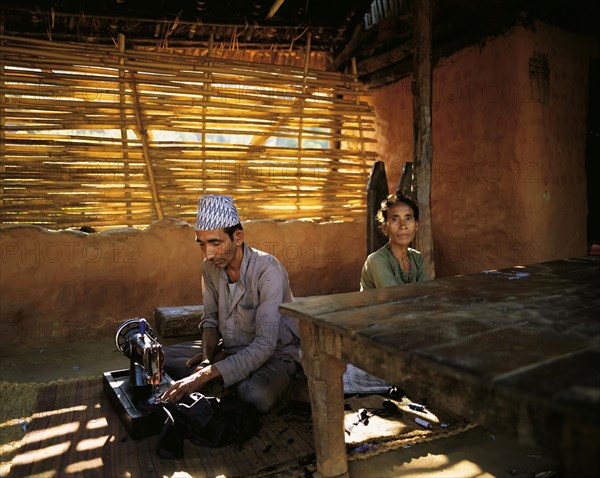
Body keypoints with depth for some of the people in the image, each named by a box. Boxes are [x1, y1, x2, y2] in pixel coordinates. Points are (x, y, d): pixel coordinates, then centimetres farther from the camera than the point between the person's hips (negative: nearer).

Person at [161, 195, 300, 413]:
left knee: (257, 396, -37)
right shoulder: (210, 266, -6)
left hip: (274, 352, -5)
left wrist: (206, 375, -40)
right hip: (228, 348, 6)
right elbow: (211, 318, 7)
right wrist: (208, 357, -14)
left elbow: (265, 344, -33)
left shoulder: (268, 270, -28)